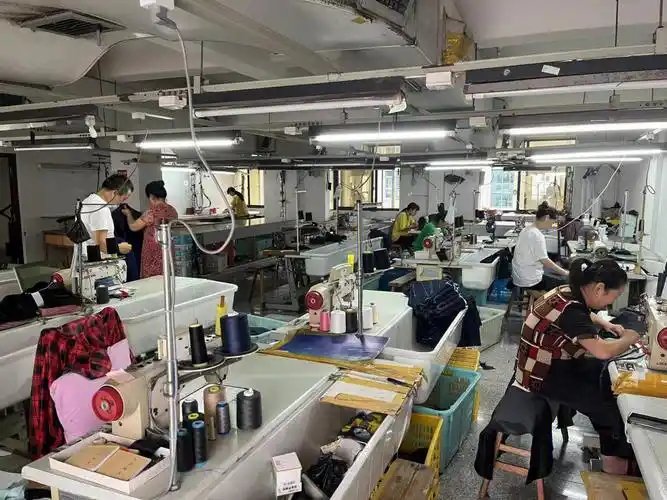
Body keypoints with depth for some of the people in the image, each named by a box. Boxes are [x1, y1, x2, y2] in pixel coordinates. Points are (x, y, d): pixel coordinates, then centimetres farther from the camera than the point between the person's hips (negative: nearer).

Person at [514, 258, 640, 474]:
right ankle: (615, 457, 23)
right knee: (610, 404, -2)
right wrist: (629, 338, -16)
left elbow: (586, 314, 24)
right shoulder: (570, 309, -30)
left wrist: (606, 325, 7)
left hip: (553, 362, 9)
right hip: (543, 375, -9)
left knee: (607, 374, 13)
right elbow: (603, 351, -36)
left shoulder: (570, 293, -2)